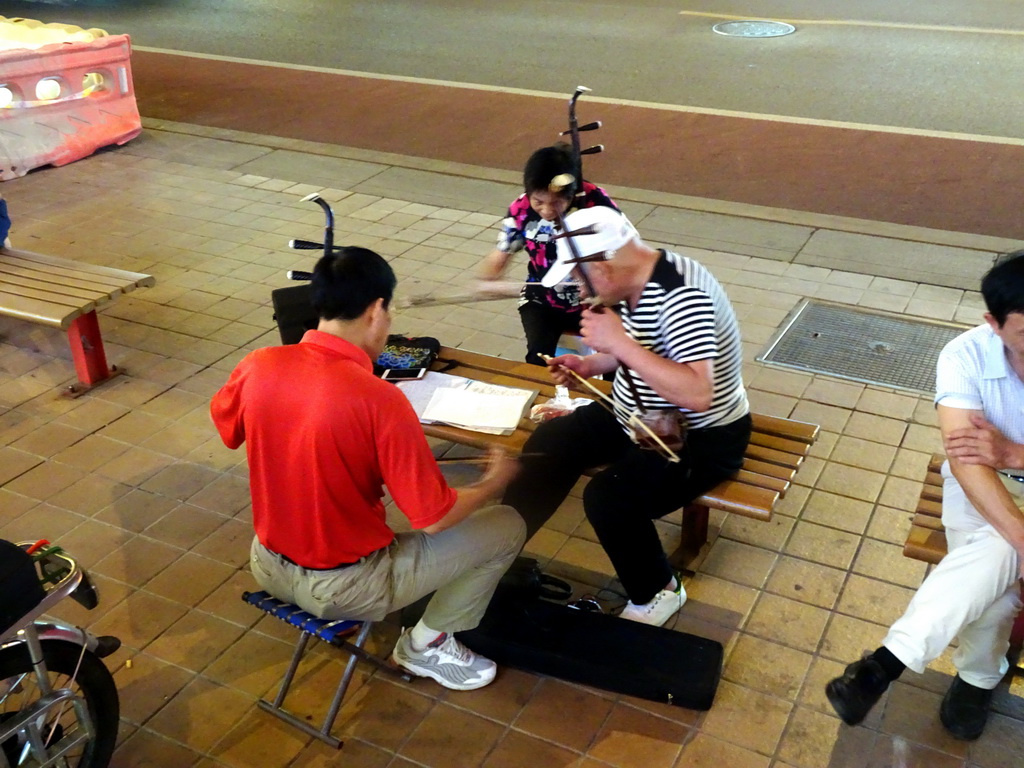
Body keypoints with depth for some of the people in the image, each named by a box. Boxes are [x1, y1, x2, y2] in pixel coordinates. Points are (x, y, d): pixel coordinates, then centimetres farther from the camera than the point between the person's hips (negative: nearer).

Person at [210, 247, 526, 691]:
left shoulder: (257, 366, -13)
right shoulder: (379, 399, -29)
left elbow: (228, 429, 10)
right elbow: (434, 518, -21)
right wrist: (495, 482, -2)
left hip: (267, 567, 6)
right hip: (348, 588, -6)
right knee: (507, 526, 6)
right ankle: (429, 643, 19)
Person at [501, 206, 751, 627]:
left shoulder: (682, 294, -31)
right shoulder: (635, 279, -4)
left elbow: (698, 395, -38)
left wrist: (619, 343, -36)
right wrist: (589, 364, -1)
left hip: (702, 438, -9)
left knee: (608, 498, -25)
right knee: (550, 442, -4)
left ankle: (657, 592, 2)